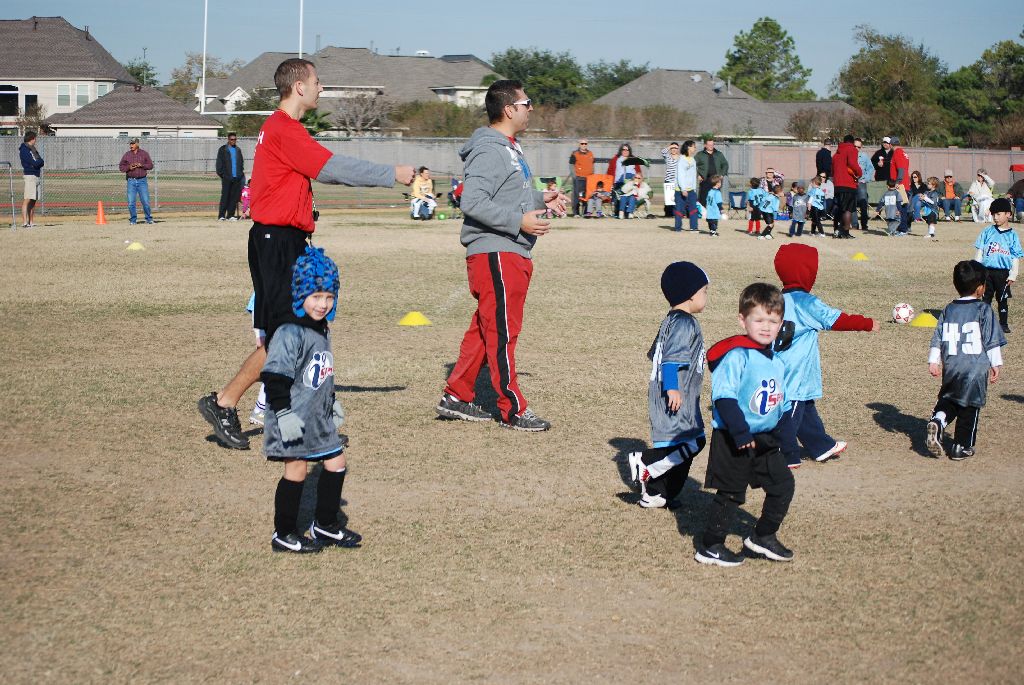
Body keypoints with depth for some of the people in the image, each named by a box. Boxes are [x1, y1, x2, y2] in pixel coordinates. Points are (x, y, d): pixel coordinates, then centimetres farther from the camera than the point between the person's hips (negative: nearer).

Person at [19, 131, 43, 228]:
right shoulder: (24, 150, -9)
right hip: (30, 175, -9)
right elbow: (35, 163, -16)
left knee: (33, 200, 8)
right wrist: (39, 162, 2)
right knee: (28, 199, -12)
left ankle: (31, 222, 9)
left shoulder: (33, 149, 19)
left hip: (37, 175, 9)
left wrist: (37, 162, -8)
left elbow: (41, 162, 11)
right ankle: (24, 222, -15)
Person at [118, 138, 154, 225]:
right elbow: (121, 166, 9)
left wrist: (142, 165, -12)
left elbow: (150, 165, 5)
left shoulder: (144, 154, 6)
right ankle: (133, 220, 10)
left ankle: (149, 219, 8)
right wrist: (128, 168, -10)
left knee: (145, 201, -4)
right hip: (131, 181, 1)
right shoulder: (126, 155, 8)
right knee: (131, 202, -1)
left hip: (142, 181, -1)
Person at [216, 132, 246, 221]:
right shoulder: (223, 150, 2)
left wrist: (241, 171, 11)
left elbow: (241, 162, 23)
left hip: (237, 177, 5)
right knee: (225, 196, -6)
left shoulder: (238, 150, 16)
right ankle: (221, 216, -4)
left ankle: (230, 215, 9)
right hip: (227, 177, -5)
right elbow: (219, 163, 0)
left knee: (234, 197, 3)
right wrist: (220, 173, -9)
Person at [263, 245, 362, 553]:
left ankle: (325, 525, 25)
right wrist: (284, 412, -24)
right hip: (294, 420, -9)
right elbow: (274, 377, -21)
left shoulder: (322, 331, 10)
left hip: (319, 418, 9)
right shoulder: (290, 334, -18)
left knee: (336, 464, 11)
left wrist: (333, 402, 28)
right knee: (296, 470, -2)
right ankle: (284, 535, 10)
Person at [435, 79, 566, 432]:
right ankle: (513, 410, 1)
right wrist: (519, 221, -25)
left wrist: (541, 200, 13)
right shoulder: (489, 151, -15)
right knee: (502, 332, -4)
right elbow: (473, 202, -24)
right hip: (495, 254, -10)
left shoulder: (510, 149, 18)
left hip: (512, 255, 10)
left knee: (485, 330, 14)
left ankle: (457, 396, 22)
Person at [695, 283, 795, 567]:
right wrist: (740, 432, -28)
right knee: (730, 494, 0)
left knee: (783, 485, 9)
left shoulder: (777, 362, 8)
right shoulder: (736, 356, -19)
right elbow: (724, 397, -24)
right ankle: (710, 547, 14)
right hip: (734, 442, -8)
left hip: (765, 441, 8)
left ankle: (764, 536, 26)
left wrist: (778, 432, 14)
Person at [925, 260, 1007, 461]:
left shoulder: (948, 310, 7)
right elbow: (993, 341, -5)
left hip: (951, 368, 4)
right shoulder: (983, 309, -6)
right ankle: (962, 447, 12)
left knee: (948, 399, 21)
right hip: (976, 368, -4)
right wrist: (996, 364, 2)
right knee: (970, 406, 8)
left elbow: (937, 339, 8)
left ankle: (937, 421, -8)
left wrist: (933, 361, 14)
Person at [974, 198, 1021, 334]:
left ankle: (1003, 324, 14)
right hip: (987, 270, 1)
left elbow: (1016, 258, 1)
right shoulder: (987, 232, 4)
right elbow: (979, 251, 6)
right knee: (986, 297, 8)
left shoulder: (1012, 235, 1)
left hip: (1003, 272, -1)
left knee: (1003, 299, 6)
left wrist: (1013, 275, -5)